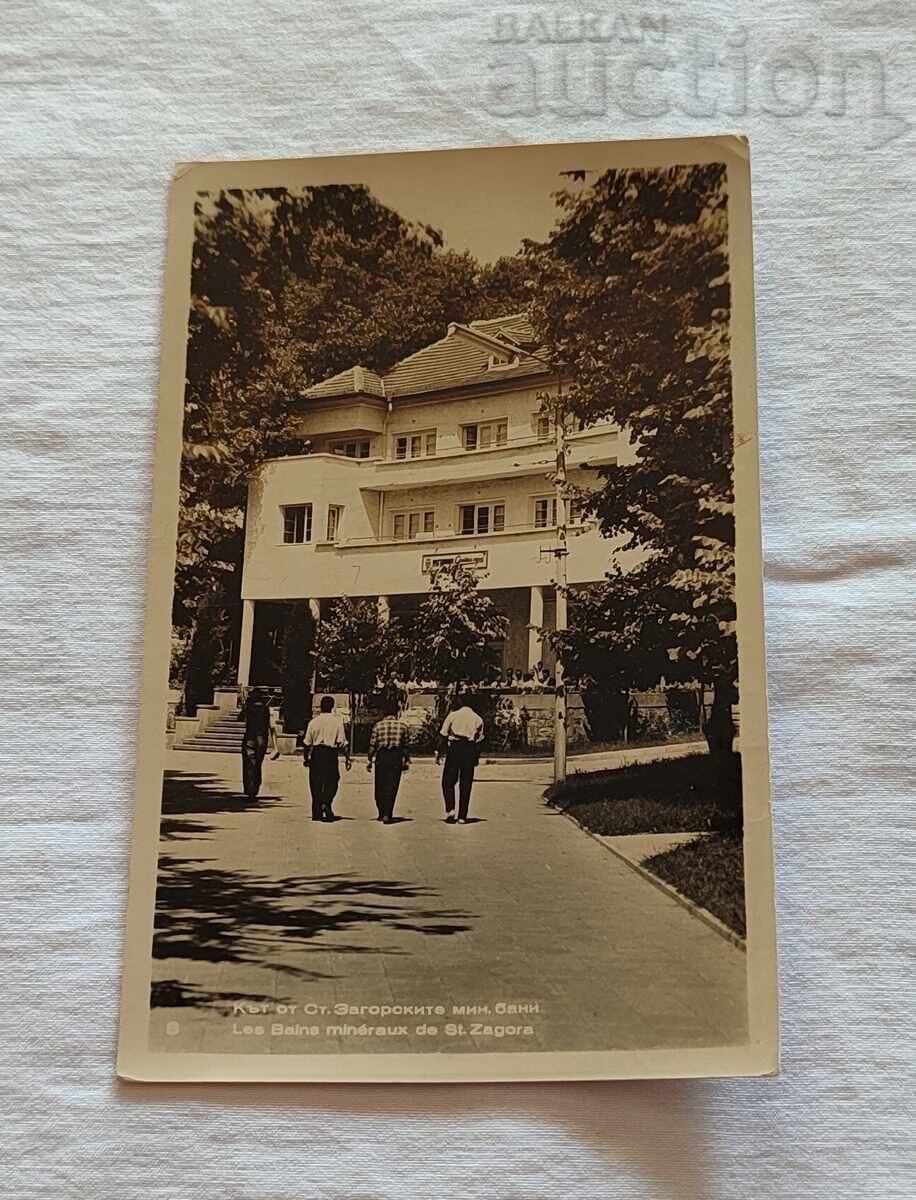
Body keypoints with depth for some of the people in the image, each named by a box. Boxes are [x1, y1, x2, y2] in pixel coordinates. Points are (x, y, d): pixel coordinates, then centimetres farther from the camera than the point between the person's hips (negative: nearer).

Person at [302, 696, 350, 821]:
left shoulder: (314, 721, 1)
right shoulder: (337, 721, -4)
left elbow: (306, 743, 3)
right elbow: (343, 742, -6)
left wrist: (305, 758, 14)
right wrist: (348, 759, -2)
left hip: (316, 753, 2)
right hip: (331, 754, -2)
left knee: (315, 783, 8)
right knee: (332, 780, 11)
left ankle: (317, 813, 11)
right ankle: (326, 803, -13)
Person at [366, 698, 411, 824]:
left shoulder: (378, 725, -1)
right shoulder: (402, 726, 0)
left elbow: (372, 744, 0)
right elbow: (406, 746, 3)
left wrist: (369, 760, 7)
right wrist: (406, 761, 12)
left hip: (381, 757, 0)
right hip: (396, 757, 0)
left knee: (380, 786, 13)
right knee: (392, 787, 2)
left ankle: (382, 813, 19)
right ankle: (387, 814, -5)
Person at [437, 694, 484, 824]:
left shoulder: (453, 715, 1)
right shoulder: (477, 719, 10)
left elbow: (443, 737, -2)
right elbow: (479, 740, 7)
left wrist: (439, 753, 3)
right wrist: (476, 757, 12)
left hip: (454, 748, -2)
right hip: (470, 751, 3)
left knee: (448, 781, 6)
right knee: (466, 784, 6)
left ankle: (450, 809, -11)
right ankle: (462, 816, 5)